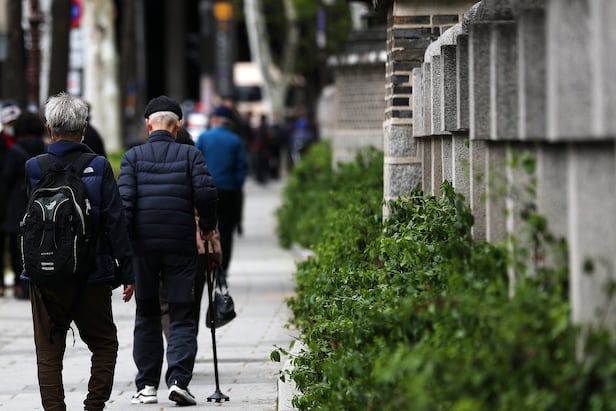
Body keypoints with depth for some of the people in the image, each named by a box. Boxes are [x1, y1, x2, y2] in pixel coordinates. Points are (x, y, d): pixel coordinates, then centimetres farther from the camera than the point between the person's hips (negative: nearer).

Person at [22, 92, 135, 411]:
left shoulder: (33, 168, -5)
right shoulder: (99, 167, -7)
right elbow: (115, 222, -7)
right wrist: (127, 273, -2)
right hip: (92, 275, 0)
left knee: (49, 352, 7)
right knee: (104, 344, 15)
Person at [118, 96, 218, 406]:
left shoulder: (133, 157, 2)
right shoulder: (190, 155, 3)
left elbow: (124, 201, -7)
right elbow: (206, 193, -7)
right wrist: (207, 225, 11)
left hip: (142, 245, 1)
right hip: (181, 247, -1)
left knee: (146, 315, 13)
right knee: (182, 316, 3)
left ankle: (147, 386, 13)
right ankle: (179, 380, -14)